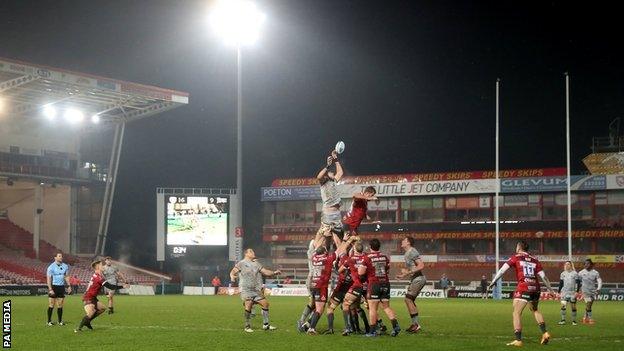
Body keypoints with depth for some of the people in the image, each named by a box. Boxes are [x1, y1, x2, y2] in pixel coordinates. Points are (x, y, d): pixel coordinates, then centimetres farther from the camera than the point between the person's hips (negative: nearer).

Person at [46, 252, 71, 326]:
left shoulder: (65, 266, 8)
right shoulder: (51, 267, -8)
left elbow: (66, 277, 18)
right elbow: (48, 279, -10)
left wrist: (69, 286, 9)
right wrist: (50, 289, -17)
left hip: (61, 287, 4)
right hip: (53, 287, -4)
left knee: (60, 306, 6)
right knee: (51, 306, -2)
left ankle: (60, 321, 13)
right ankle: (49, 321, 5)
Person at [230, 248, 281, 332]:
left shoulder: (256, 264, 18)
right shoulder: (241, 264, 3)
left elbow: (265, 272, 17)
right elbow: (233, 272, -3)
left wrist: (274, 273, 1)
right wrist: (232, 276, -26)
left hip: (257, 290, 6)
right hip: (246, 289, -6)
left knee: (265, 303, 0)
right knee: (248, 306, -17)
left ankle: (265, 324, 11)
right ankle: (247, 327, -5)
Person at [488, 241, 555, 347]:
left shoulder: (516, 258, 6)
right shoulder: (534, 260, 16)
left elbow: (502, 270, 0)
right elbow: (543, 276, 13)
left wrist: (492, 282, 3)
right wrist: (550, 289, 22)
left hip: (523, 288, -5)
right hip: (535, 288, 5)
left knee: (517, 313, -1)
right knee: (535, 310, 27)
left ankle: (518, 340, -7)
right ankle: (545, 333, 17)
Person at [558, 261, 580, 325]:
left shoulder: (575, 273, -2)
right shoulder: (563, 274, 9)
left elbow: (577, 283, -3)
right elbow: (561, 284, 14)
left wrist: (576, 291, -12)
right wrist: (559, 292, 11)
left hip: (572, 293, -2)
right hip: (564, 292, 2)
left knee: (573, 307, 1)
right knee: (563, 306, -8)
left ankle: (574, 321, 9)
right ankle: (563, 320, -4)